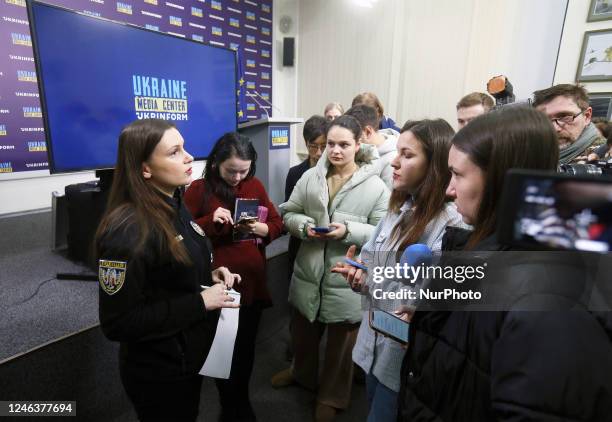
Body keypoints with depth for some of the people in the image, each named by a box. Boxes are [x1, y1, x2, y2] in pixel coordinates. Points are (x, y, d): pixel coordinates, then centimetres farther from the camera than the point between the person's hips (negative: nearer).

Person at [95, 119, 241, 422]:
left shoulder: (173, 207, -1)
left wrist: (209, 276, -6)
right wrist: (200, 303, -26)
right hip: (160, 372, -8)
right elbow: (117, 324, -26)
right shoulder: (128, 232, -28)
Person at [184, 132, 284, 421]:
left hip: (252, 282, 3)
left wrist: (260, 228, -16)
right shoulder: (198, 189, -7)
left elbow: (277, 225, 5)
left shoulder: (255, 186, 3)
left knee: (246, 347, 18)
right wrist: (211, 220, -22)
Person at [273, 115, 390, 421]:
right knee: (302, 332, 26)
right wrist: (304, 226, -15)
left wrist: (349, 231, -23)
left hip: (347, 278, -3)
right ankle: (301, 372, 57)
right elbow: (288, 213, 5)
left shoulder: (375, 186, -10)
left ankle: (332, 396, 44)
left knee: (340, 343, 17)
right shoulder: (309, 177, -1)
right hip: (308, 271, 4)